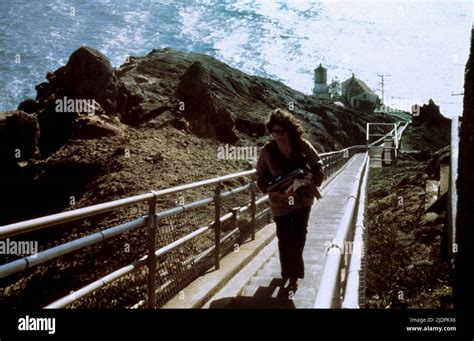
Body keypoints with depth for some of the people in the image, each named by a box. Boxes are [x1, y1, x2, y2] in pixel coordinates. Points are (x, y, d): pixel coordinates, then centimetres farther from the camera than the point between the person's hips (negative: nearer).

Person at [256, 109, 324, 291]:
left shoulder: (303, 145, -14)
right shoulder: (267, 151, -14)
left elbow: (318, 165, 0)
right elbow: (261, 175, -2)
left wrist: (314, 182, -16)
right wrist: (272, 190, -18)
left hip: (303, 198, 1)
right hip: (280, 200, 0)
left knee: (299, 236, 7)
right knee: (284, 238, 7)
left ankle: (293, 274, 23)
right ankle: (289, 272, 24)